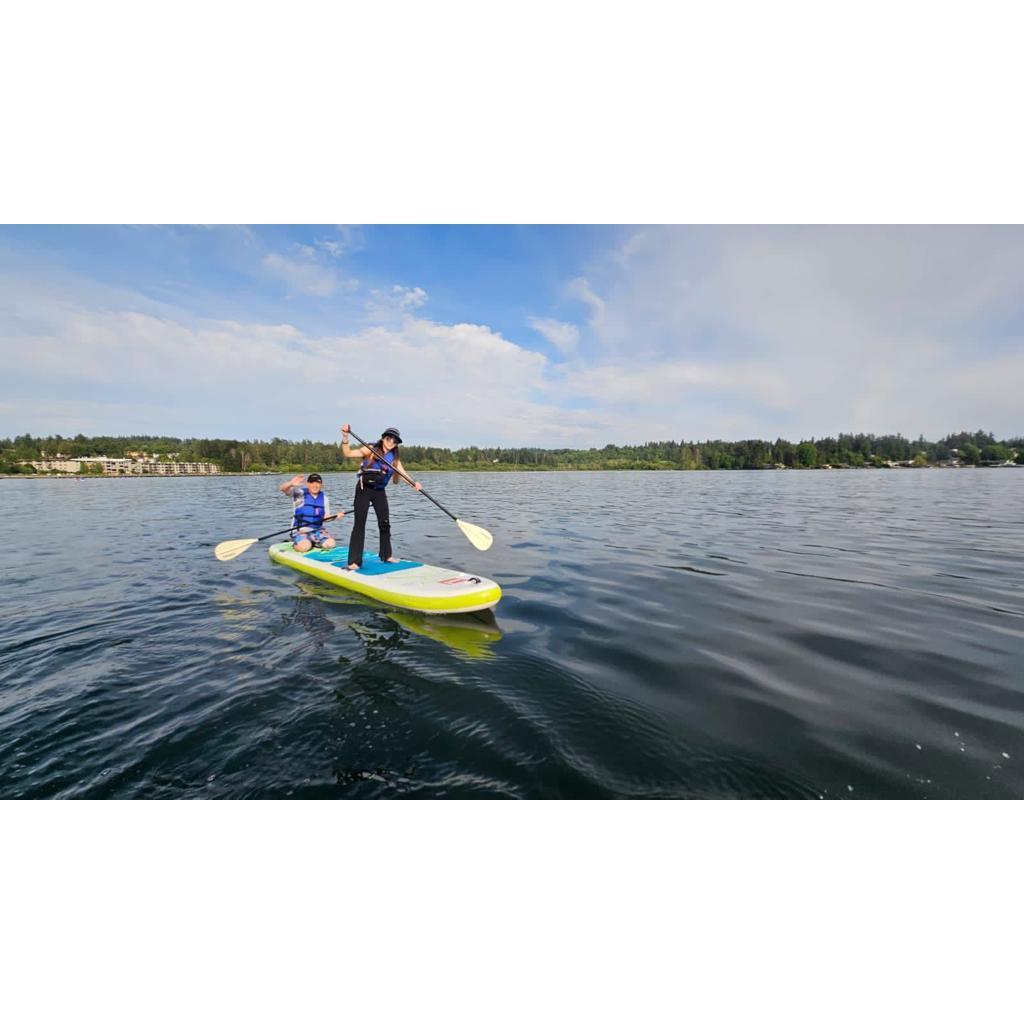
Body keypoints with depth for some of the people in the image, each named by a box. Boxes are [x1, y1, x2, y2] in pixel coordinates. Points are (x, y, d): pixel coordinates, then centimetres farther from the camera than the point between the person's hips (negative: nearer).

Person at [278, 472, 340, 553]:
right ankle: (296, 544, 7)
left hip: (317, 530, 4)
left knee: (330, 544, -18)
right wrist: (291, 483, -42)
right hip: (300, 530, -4)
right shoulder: (299, 494, -4)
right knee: (304, 547, -29)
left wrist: (336, 516, -9)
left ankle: (311, 543, 9)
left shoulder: (324, 498, 8)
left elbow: (325, 517, 12)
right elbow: (282, 489, -20)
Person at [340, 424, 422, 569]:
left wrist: (414, 484, -22)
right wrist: (345, 437, -26)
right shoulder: (370, 450, -6)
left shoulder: (395, 457, 6)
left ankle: (386, 555, 27)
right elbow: (348, 454, -12)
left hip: (380, 491, 5)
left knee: (385, 523, 10)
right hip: (364, 490, -5)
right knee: (360, 524, -8)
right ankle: (354, 561, -6)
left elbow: (402, 472, -5)